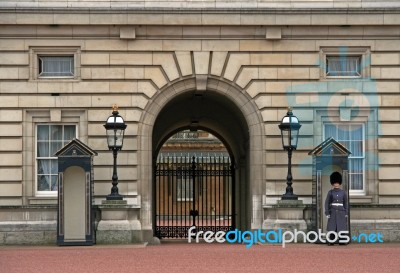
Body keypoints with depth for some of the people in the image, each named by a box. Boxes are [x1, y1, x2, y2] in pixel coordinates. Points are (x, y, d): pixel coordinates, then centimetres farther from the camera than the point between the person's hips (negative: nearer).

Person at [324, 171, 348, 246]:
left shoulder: (343, 192, 7)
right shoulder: (330, 192, 3)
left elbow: (345, 203, 10)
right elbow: (327, 203, 2)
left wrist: (346, 214, 3)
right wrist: (327, 213, -7)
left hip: (341, 212, 1)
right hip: (333, 212, -1)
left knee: (342, 228, -2)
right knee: (332, 227, -4)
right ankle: (331, 242, -1)